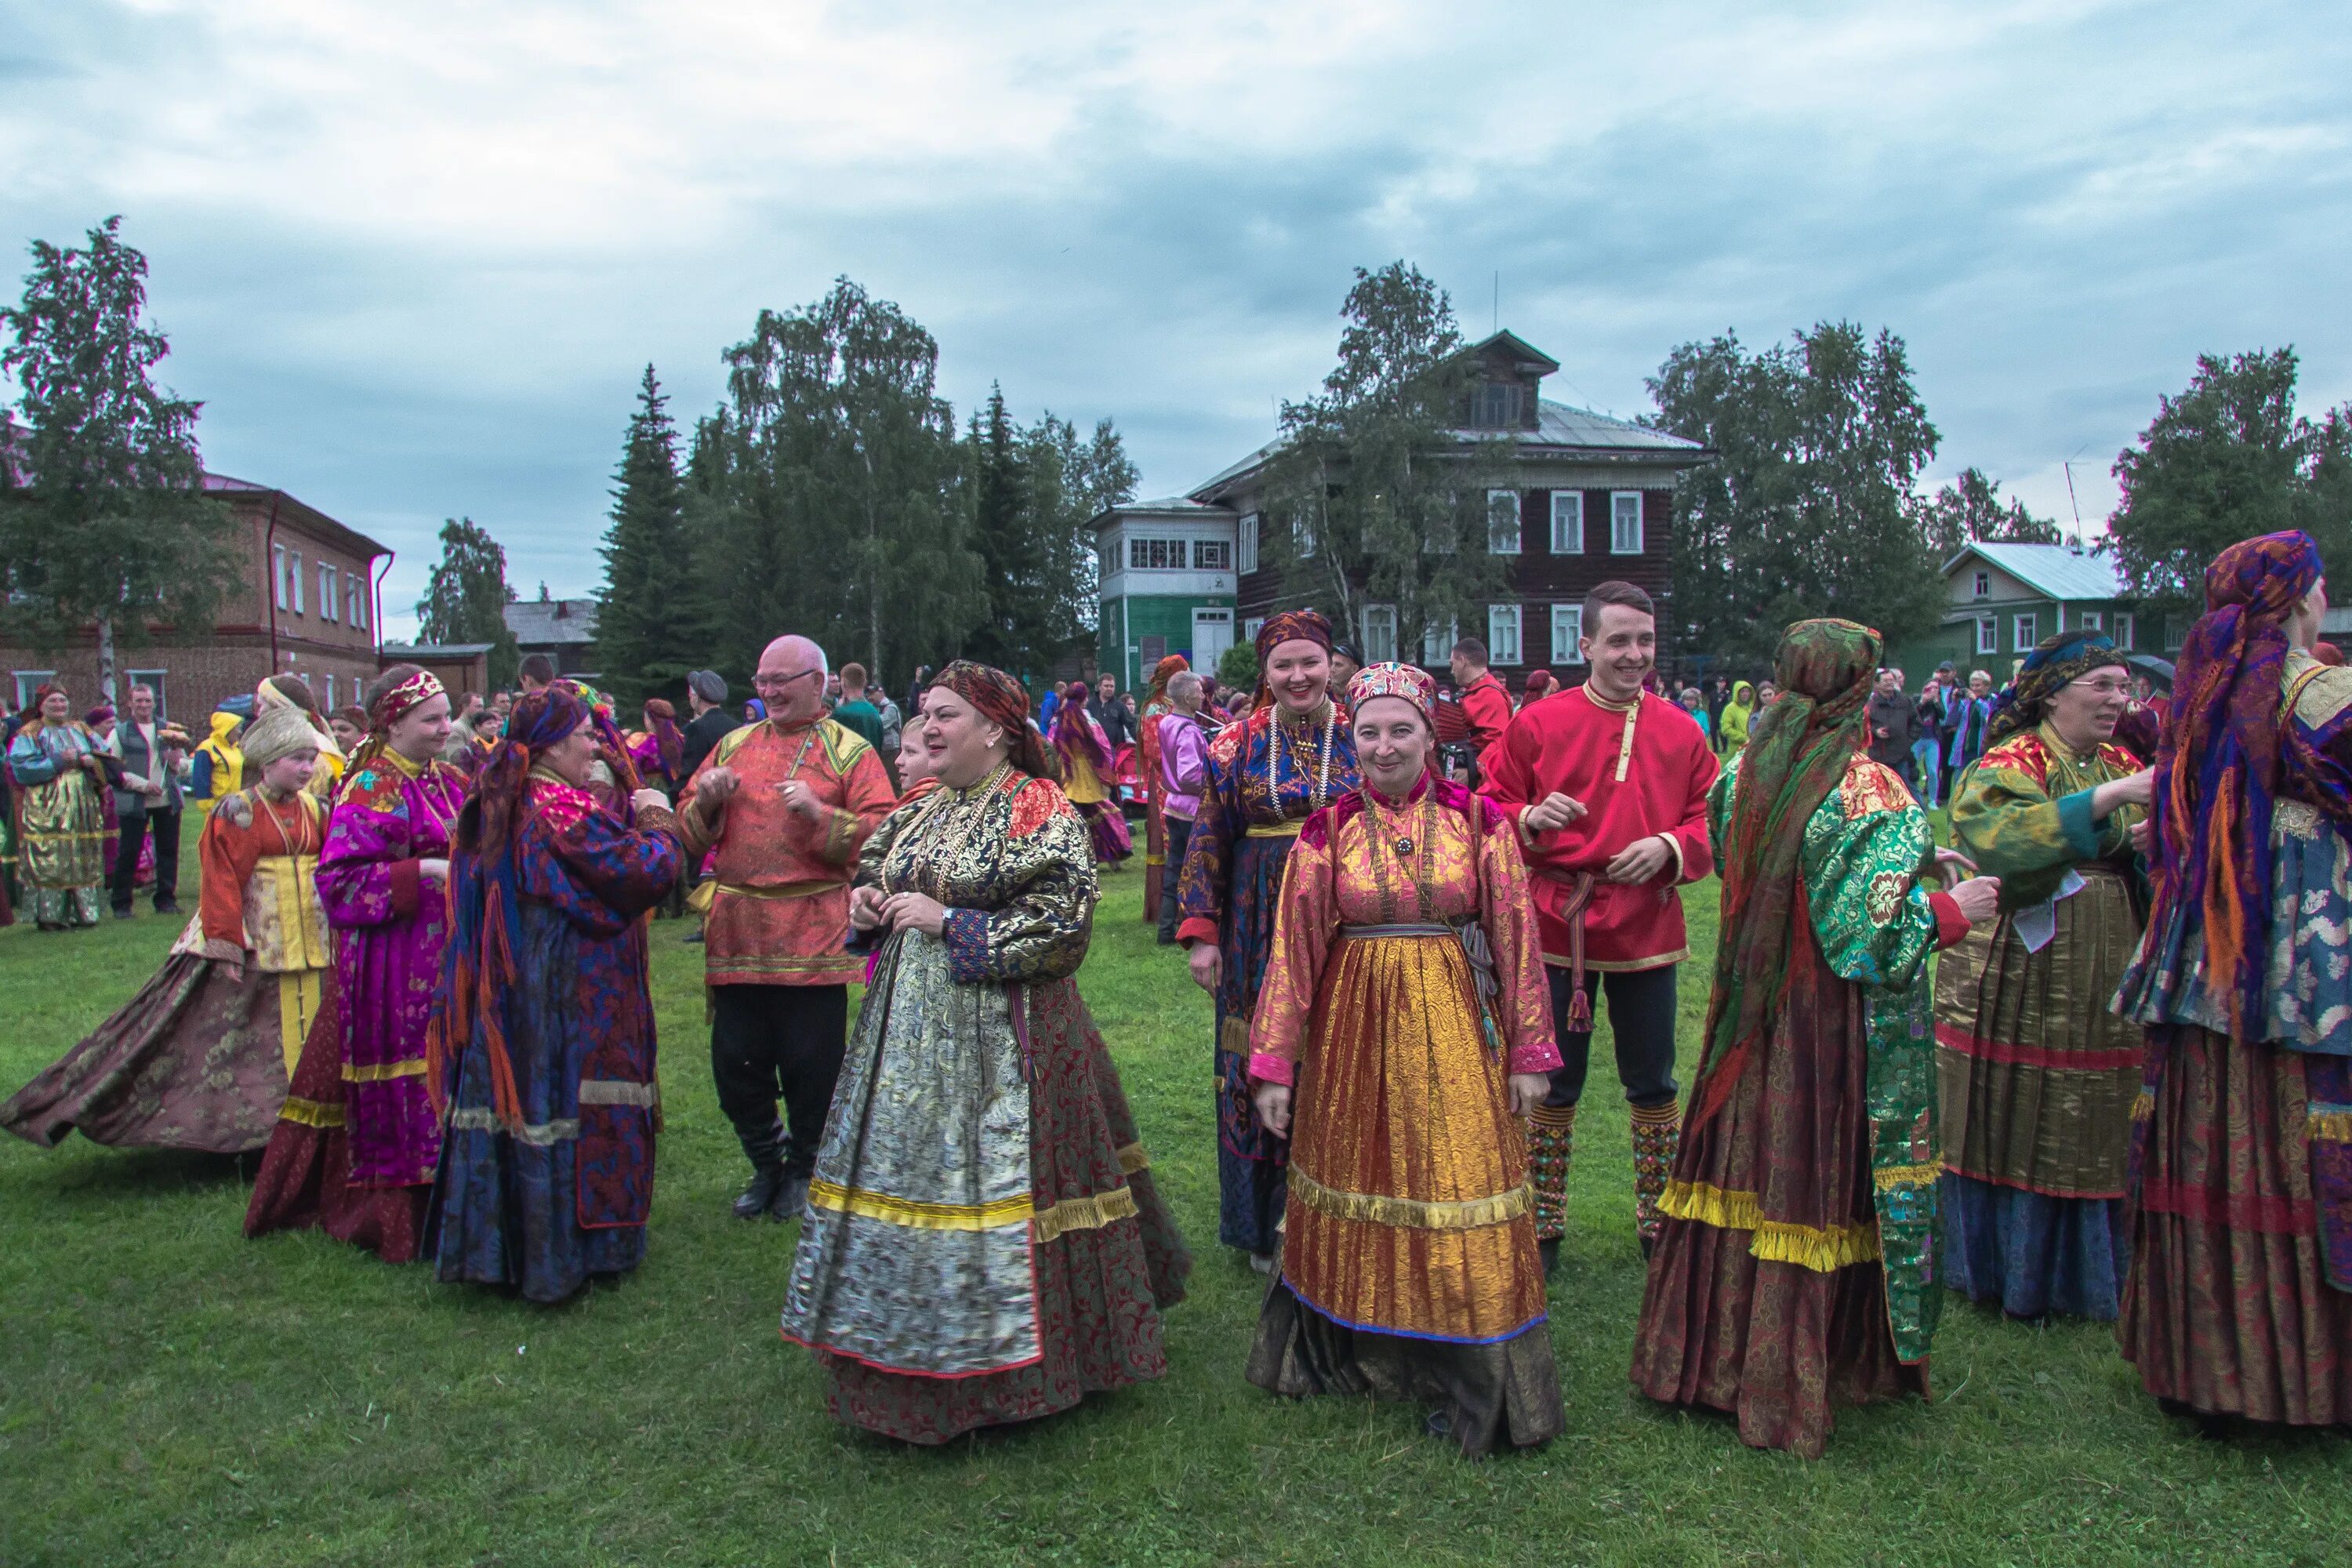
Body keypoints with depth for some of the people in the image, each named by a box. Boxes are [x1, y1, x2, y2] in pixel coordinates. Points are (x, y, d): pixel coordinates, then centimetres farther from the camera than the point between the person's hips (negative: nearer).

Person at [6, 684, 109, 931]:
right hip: (47, 809, -5)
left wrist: (89, 760, -10)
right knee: (49, 862, -8)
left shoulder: (82, 731, 17)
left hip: (83, 807, 5)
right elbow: (22, 769, -10)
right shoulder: (29, 735, 2)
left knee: (83, 861, 3)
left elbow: (107, 759, 11)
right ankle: (49, 916, -4)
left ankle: (82, 913, 7)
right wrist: (59, 762, -14)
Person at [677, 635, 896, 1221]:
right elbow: (688, 836, 16)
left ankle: (804, 1169, 25)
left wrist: (820, 814, -20)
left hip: (813, 935, -4)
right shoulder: (734, 745, 15)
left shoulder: (850, 751, 3)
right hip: (737, 931, 4)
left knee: (812, 1063, 4)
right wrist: (706, 804, -5)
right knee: (735, 1062, 8)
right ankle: (766, 1163, 30)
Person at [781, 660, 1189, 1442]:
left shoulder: (1040, 813, -9)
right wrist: (866, 904, 3)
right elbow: (874, 874, 28)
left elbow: (1060, 924, -18)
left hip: (1003, 1032, -7)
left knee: (995, 1184, -3)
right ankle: (918, 1357, 28)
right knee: (903, 1169, 11)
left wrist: (948, 921, -18)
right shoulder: (918, 810, 14)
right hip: (909, 1024, 8)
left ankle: (1009, 1354, 16)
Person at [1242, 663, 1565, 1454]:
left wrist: (1529, 1052, -1)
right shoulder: (1328, 831, 1)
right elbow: (1292, 949, 0)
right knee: (1353, 1187, 11)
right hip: (1354, 1031, 1)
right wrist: (1274, 1064, -1)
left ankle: (1474, 1388, 16)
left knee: (1458, 1192, 1)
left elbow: (1516, 938, 1)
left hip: (1453, 1031, -1)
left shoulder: (1478, 821, -1)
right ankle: (1351, 1352, 32)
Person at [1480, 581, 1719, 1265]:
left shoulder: (1681, 733, 4)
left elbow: (1712, 825, 7)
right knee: (1554, 1083, 8)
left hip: (1647, 931, 2)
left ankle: (1658, 1222, 29)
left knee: (1653, 1085, 12)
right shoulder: (1536, 724, -2)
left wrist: (1671, 846, -13)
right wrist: (1529, 819, -20)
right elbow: (1492, 816, 1)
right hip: (1557, 928, -2)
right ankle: (1545, 1225, 23)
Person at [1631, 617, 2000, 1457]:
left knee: (1743, 1164, 15)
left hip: (1750, 1015, 6)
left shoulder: (1746, 773, 1)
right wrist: (1952, 910, -3)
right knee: (1813, 1182, 5)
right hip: (1834, 1030, -6)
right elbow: (1873, 932, -20)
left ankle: (1703, 1352, 27)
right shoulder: (1869, 791, -17)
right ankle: (1783, 1386, 16)